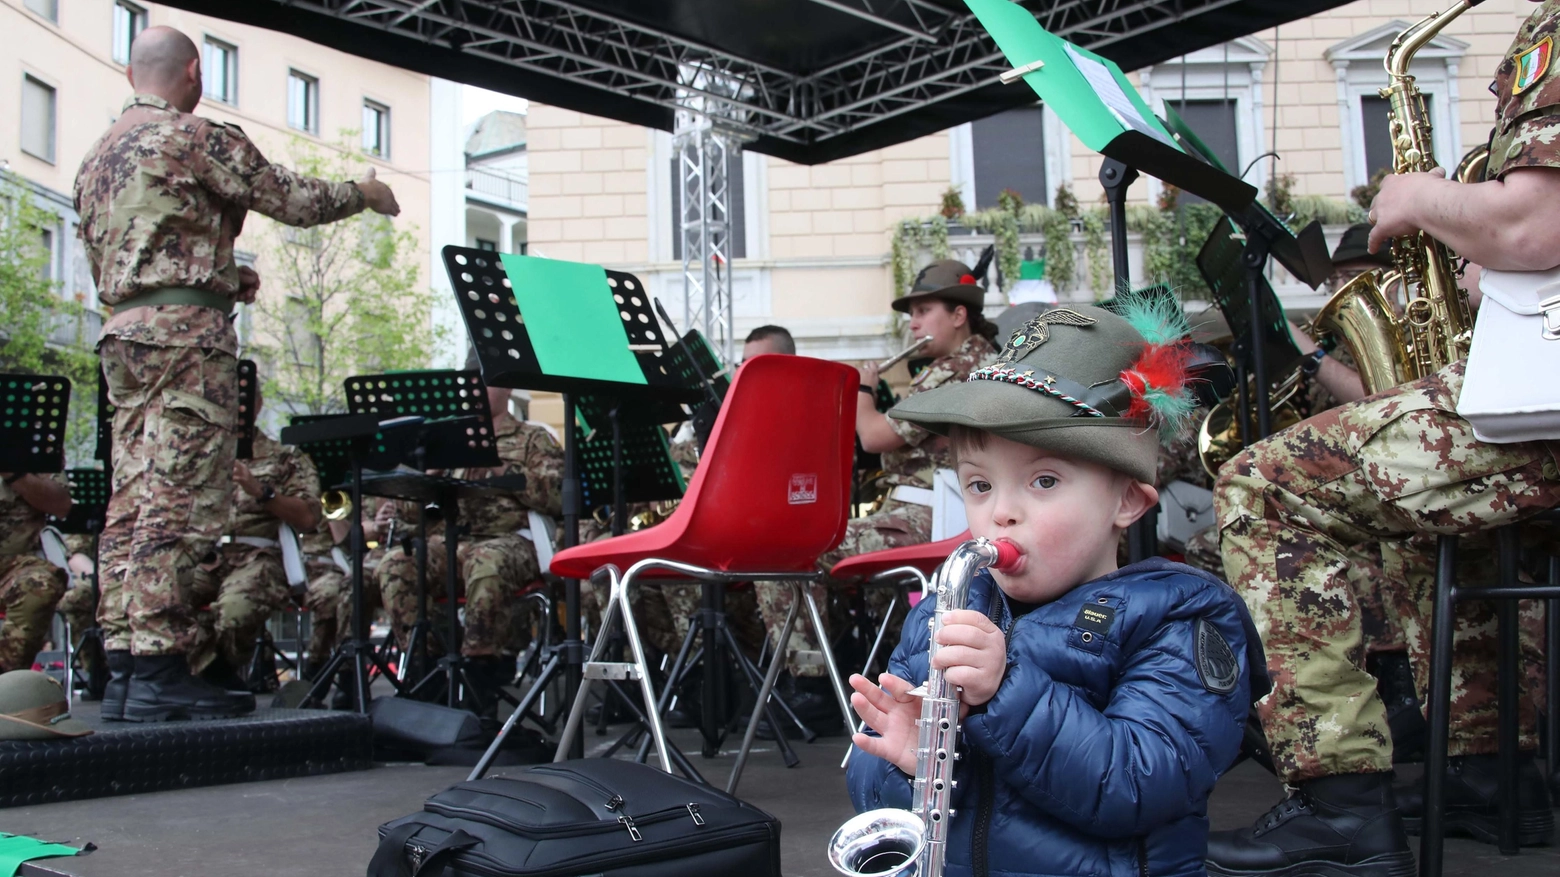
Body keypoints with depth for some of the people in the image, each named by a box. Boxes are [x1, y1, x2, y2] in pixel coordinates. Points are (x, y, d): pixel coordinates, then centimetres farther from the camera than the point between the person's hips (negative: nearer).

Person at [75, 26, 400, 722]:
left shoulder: (96, 157, 22)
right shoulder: (196, 137, -4)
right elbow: (290, 199, -2)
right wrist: (364, 193, 16)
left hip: (121, 330, 9)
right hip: (185, 329, -9)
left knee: (132, 505, 7)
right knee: (181, 504, -11)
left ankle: (123, 666, 8)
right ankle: (158, 670, -13)